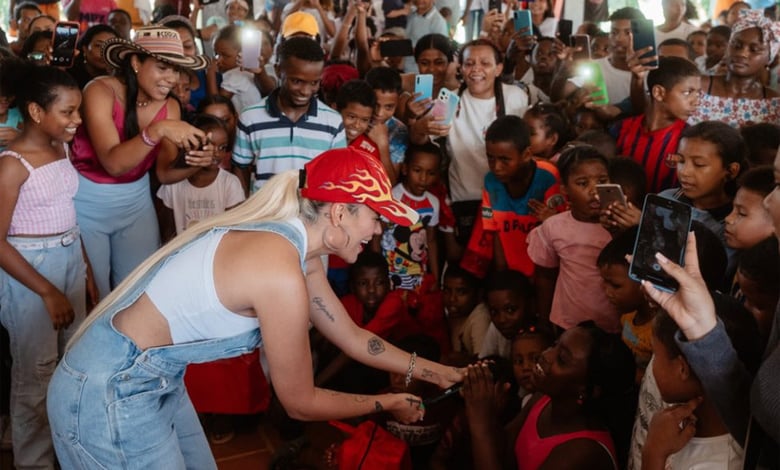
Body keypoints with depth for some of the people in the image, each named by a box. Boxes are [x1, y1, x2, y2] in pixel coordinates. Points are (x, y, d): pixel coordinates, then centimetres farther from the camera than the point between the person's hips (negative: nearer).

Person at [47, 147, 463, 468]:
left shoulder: (292, 245, 2)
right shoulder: (281, 272, -27)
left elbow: (352, 337, 13)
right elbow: (300, 403, -15)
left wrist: (435, 371, 15)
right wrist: (386, 403, -1)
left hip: (153, 378, 8)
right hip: (112, 391, -8)